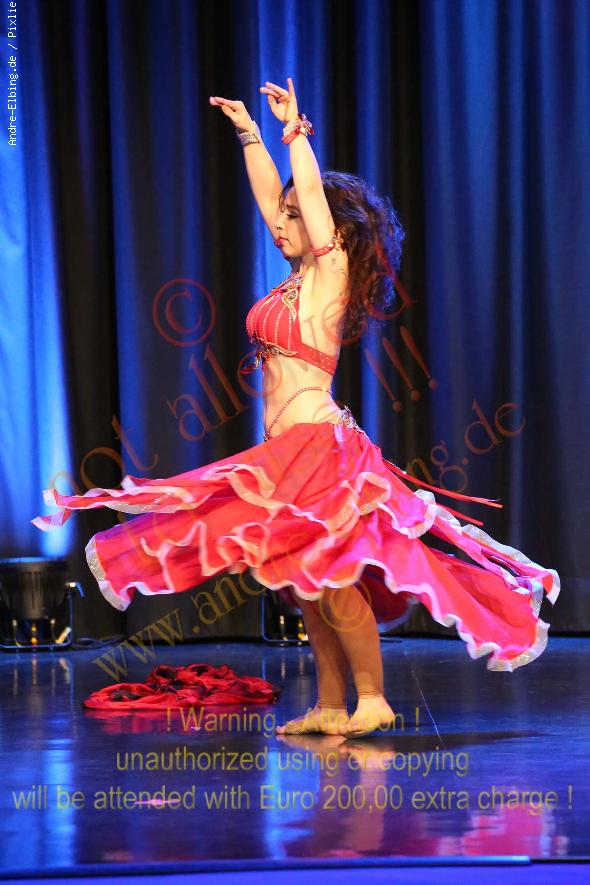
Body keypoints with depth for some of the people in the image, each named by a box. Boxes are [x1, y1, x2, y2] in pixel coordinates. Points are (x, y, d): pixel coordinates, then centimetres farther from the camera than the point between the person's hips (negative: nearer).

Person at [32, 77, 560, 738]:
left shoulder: (331, 272, -5)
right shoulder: (300, 276, 15)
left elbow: (314, 194, -12)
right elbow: (270, 195, 22)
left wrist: (295, 130, -6)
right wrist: (248, 132, 24)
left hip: (316, 439, -9)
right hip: (288, 443, 9)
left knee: (330, 578, -10)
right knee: (307, 583, 9)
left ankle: (372, 700, -4)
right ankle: (331, 707, 13)